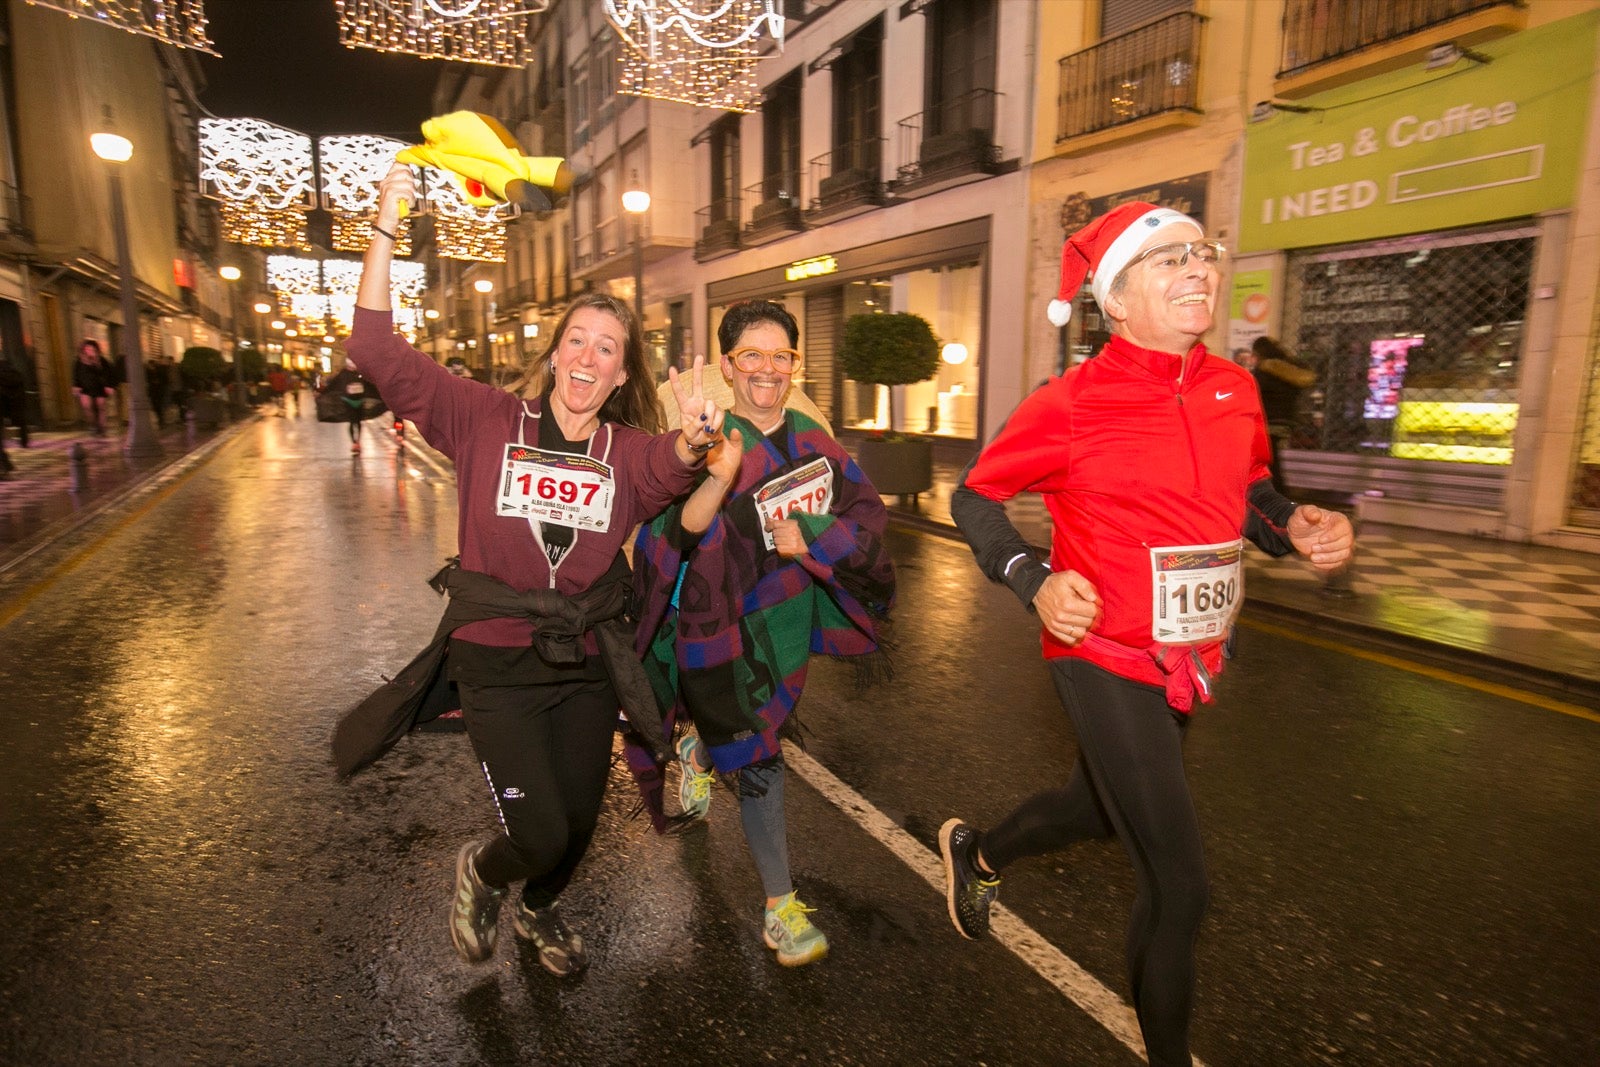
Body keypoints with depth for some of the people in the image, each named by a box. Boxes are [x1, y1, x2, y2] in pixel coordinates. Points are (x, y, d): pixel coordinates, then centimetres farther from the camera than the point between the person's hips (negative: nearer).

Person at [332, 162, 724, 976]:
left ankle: (539, 911, 52)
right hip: (497, 664, -3)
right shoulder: (488, 420, -7)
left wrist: (693, 438, -49)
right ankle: (478, 870, 33)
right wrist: (385, 235, -23)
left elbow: (667, 469, -26)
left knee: (578, 824, 16)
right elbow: (377, 350, -12)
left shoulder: (630, 450, -3)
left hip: (587, 666, 3)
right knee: (540, 835, -6)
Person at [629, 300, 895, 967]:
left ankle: (700, 747, 60)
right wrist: (720, 479, -51)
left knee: (763, 731, 25)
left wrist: (809, 540, -17)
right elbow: (673, 539, -33)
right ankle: (780, 908, 18)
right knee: (759, 763, 1)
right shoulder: (712, 451, -19)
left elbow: (868, 509, 1)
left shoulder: (812, 439, -2)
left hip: (791, 615, 6)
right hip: (730, 625, -6)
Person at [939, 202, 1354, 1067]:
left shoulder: (1234, 390, 2)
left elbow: (1248, 491, 18)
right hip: (1103, 658, -7)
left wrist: (1295, 527, -4)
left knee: (1098, 809, 27)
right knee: (1177, 881, -1)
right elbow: (973, 496, -5)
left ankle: (973, 851, 57)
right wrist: (1034, 584, -20)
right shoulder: (1069, 404, -15)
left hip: (1187, 663, 7)